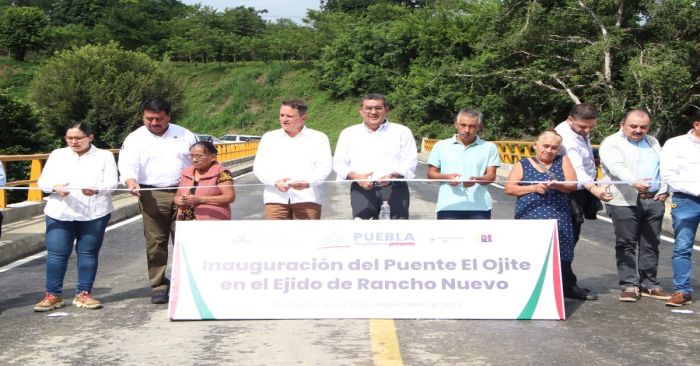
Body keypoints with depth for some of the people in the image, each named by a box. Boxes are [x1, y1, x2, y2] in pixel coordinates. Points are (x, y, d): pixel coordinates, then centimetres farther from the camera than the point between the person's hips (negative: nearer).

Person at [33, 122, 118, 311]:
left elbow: (112, 183, -4)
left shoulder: (105, 156, 7)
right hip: (59, 214, 1)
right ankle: (53, 295, 7)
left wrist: (96, 189, -25)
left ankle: (84, 294, 11)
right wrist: (55, 187, -16)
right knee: (56, 253, -1)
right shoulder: (57, 155, 13)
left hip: (95, 214, -1)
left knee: (88, 253, 2)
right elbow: (43, 182, 7)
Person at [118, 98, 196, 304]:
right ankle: (159, 287, 10)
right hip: (152, 196, 0)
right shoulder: (135, 138, 6)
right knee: (155, 243, 1)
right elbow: (128, 165, -7)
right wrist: (131, 182, -29)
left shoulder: (184, 135, 10)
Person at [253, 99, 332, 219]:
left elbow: (324, 166, 1)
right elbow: (259, 167, 11)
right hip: (276, 198, 2)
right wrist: (275, 181, -10)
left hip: (307, 198, -2)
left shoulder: (319, 138, 12)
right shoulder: (269, 137, 18)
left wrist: (308, 182, -20)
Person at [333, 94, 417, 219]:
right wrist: (355, 176, -9)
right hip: (362, 188, 1)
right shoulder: (349, 133, 19)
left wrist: (393, 175, -15)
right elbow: (339, 162, 13)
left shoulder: (402, 131, 14)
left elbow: (410, 161, 6)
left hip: (394, 187, -1)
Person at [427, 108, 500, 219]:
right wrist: (446, 177, -10)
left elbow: (491, 176, 2)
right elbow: (431, 174, 11)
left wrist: (476, 180, -20)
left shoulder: (489, 147, 7)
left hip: (479, 207, 0)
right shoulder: (441, 146, 9)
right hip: (448, 207, 0)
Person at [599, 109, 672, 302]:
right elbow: (617, 167, -19)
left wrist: (664, 191, 6)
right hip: (625, 201, -6)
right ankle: (629, 285, 4)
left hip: (654, 201, 6)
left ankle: (649, 285, 17)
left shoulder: (653, 142, 20)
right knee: (626, 244, -2)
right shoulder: (611, 143, -2)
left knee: (651, 245, 9)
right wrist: (635, 182, -36)